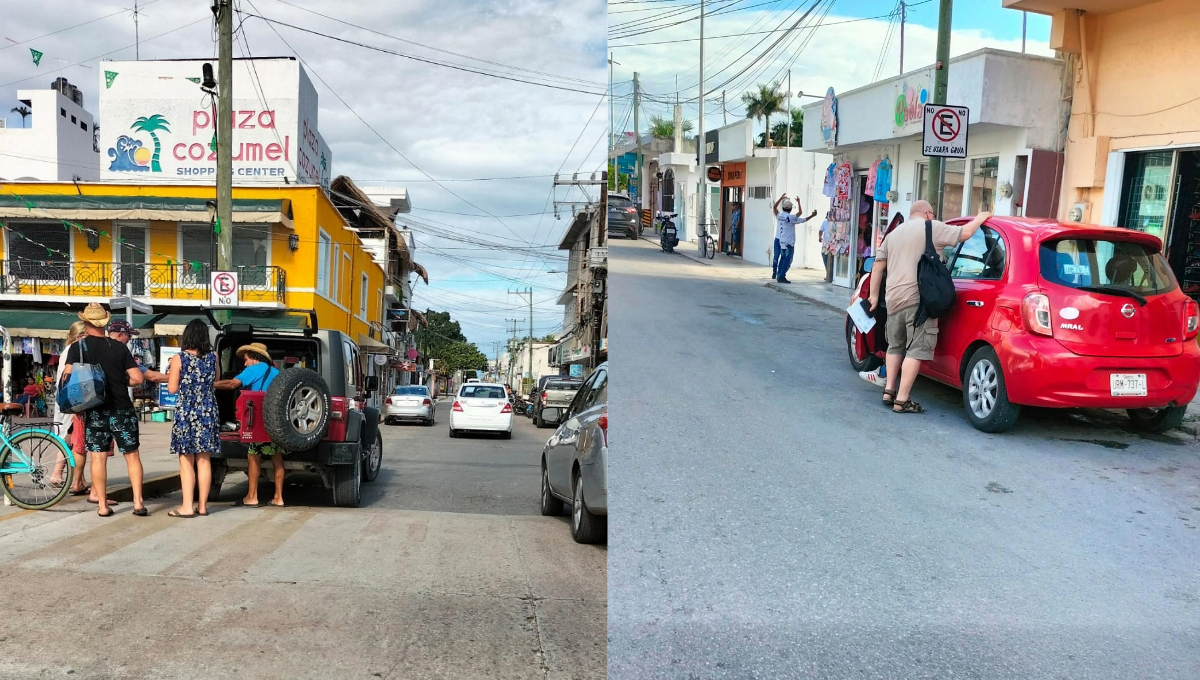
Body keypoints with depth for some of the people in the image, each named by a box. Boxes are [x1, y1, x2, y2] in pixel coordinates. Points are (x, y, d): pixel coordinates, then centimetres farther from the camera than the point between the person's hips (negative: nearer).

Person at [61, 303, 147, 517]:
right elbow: (137, 378, -4)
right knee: (132, 455, 6)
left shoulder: (78, 347, -2)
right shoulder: (119, 347, 0)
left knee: (98, 457, 5)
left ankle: (102, 505, 6)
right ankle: (138, 503, 3)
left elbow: (67, 377, -13)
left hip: (95, 410, 0)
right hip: (122, 409, 0)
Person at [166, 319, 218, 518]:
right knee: (204, 461, 8)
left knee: (186, 461, 2)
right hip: (208, 412, 3)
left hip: (186, 413, -3)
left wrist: (171, 372, 11)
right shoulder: (213, 357, 1)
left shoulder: (179, 359, -9)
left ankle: (187, 506, 1)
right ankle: (202, 505, 12)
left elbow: (172, 388, -5)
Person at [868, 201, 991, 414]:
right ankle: (902, 400, -9)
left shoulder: (894, 233, 21)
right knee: (915, 350, -5)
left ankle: (889, 391, 19)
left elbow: (878, 265, 19)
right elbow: (964, 233, -3)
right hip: (918, 299, -7)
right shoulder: (932, 227, 2)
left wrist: (874, 295, 21)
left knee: (895, 346, 22)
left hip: (893, 299, 7)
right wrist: (980, 219, 16)